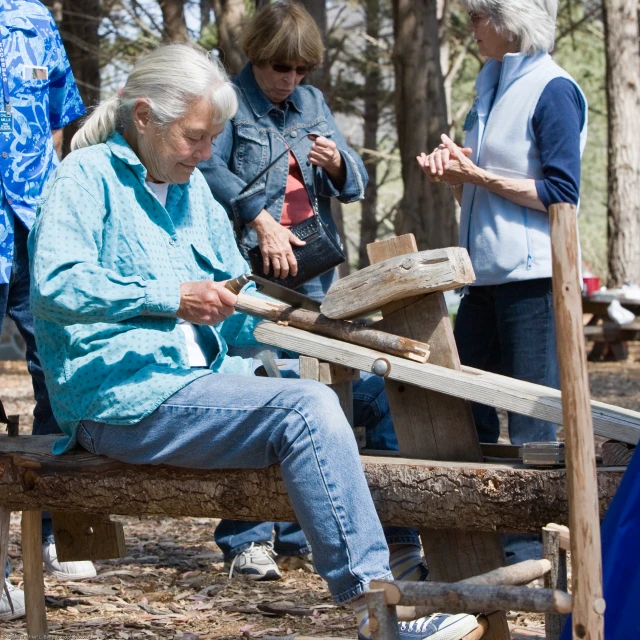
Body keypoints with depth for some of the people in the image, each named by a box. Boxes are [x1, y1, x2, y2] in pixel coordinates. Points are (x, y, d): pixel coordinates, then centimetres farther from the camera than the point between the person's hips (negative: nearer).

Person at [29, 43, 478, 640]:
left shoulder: (192, 189, 21)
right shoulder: (88, 177, -5)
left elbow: (237, 313, 24)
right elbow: (54, 284, -22)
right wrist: (170, 298, -26)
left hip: (206, 381, 9)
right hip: (127, 401, -9)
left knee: (374, 389, 2)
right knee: (306, 408, -28)